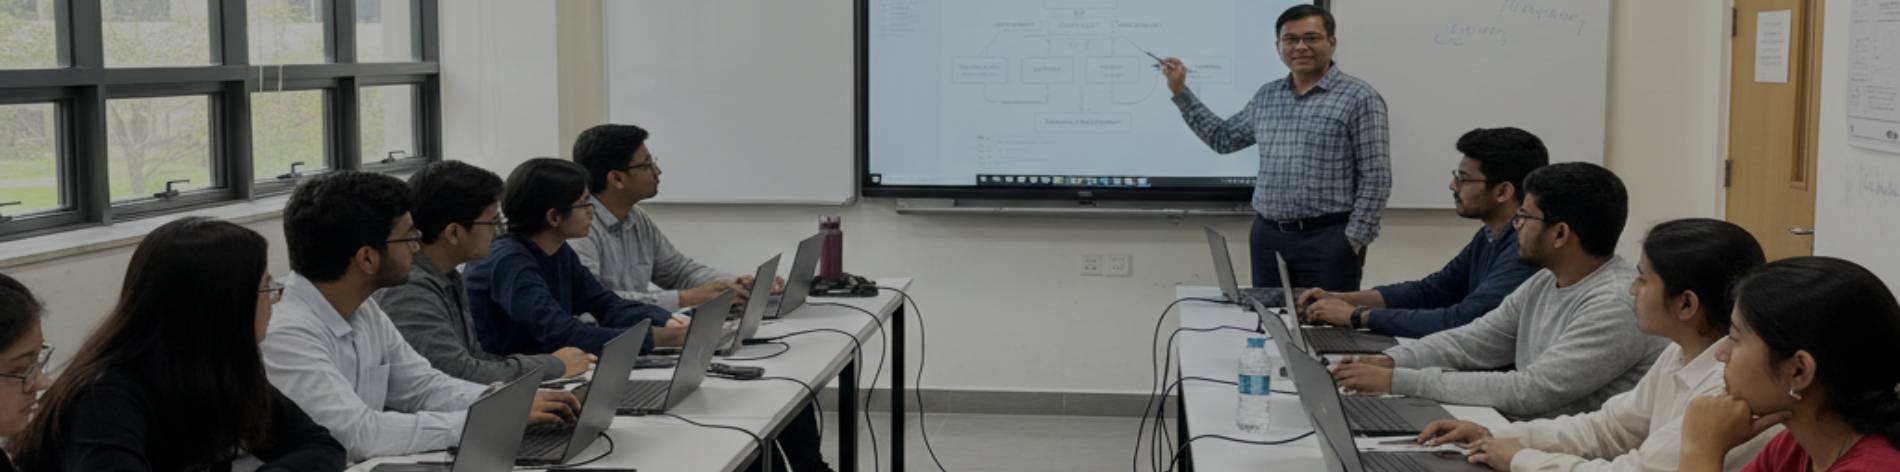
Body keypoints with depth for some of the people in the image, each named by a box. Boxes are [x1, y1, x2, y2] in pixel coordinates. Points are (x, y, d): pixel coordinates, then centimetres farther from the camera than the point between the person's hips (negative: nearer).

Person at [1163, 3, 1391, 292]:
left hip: (1327, 239, -5)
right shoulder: (1267, 97, 13)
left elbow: (1376, 180, -9)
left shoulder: (1359, 98, -6)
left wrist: (1352, 243, -14)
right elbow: (1223, 138, 26)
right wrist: (1180, 92, 22)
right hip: (1268, 237, 6)